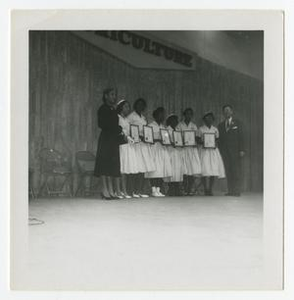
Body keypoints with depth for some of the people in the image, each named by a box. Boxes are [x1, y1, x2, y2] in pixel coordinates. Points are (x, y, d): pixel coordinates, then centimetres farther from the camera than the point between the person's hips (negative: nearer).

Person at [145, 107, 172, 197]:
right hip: (154, 148, -6)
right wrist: (159, 139, -19)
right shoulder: (151, 125, 0)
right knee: (155, 169, -11)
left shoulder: (163, 126, 21)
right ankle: (154, 190, -10)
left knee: (162, 169, 0)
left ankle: (158, 190, 1)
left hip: (162, 149, 6)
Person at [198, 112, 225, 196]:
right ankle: (206, 190, -15)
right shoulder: (201, 129, 6)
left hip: (214, 151, 3)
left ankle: (210, 190, 2)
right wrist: (202, 143, -14)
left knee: (213, 170, -4)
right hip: (204, 150, -3)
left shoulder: (215, 129, 14)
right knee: (206, 171, -14)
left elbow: (217, 140, 13)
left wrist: (215, 144, -8)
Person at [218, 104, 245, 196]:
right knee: (228, 171, 0)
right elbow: (220, 139, 14)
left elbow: (241, 137, 2)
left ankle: (236, 191, -7)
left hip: (235, 150, -3)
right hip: (224, 150, 3)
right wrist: (220, 151, 4)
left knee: (236, 171, -8)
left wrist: (241, 150, -7)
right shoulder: (221, 125, 17)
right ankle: (230, 191, 2)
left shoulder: (237, 123, 8)